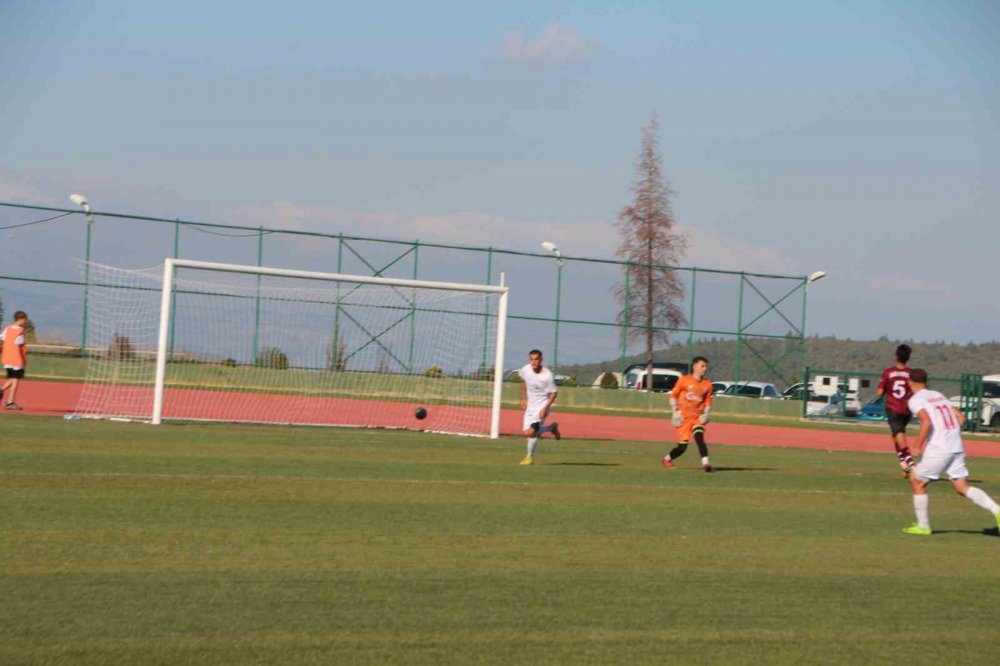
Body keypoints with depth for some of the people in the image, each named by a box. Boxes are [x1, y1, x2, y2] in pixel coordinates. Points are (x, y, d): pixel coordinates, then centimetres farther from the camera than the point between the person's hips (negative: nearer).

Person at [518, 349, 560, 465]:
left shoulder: (547, 375, -23)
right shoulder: (525, 370, -9)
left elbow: (554, 393, -13)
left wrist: (545, 408, -22)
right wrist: (523, 399, 13)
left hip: (542, 405, -6)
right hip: (530, 405, 6)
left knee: (531, 432, -19)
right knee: (525, 432, 9)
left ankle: (530, 457, 4)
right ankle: (552, 428, 31)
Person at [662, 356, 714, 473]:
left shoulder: (707, 384, 4)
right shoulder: (684, 380, -4)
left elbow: (708, 401, 13)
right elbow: (673, 395, 2)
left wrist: (705, 414, -2)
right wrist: (675, 413, -5)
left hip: (697, 417, 2)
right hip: (683, 417, -2)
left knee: (699, 437, -26)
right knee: (682, 446, -4)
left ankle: (705, 463, -33)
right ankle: (667, 459, 25)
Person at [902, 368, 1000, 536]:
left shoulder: (915, 400, -4)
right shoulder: (939, 396, 20)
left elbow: (927, 422, -20)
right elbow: (961, 417, 19)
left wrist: (918, 447, -13)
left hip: (938, 449, -7)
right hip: (957, 447, 7)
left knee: (917, 482, 11)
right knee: (962, 487, 6)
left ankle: (923, 526, 13)